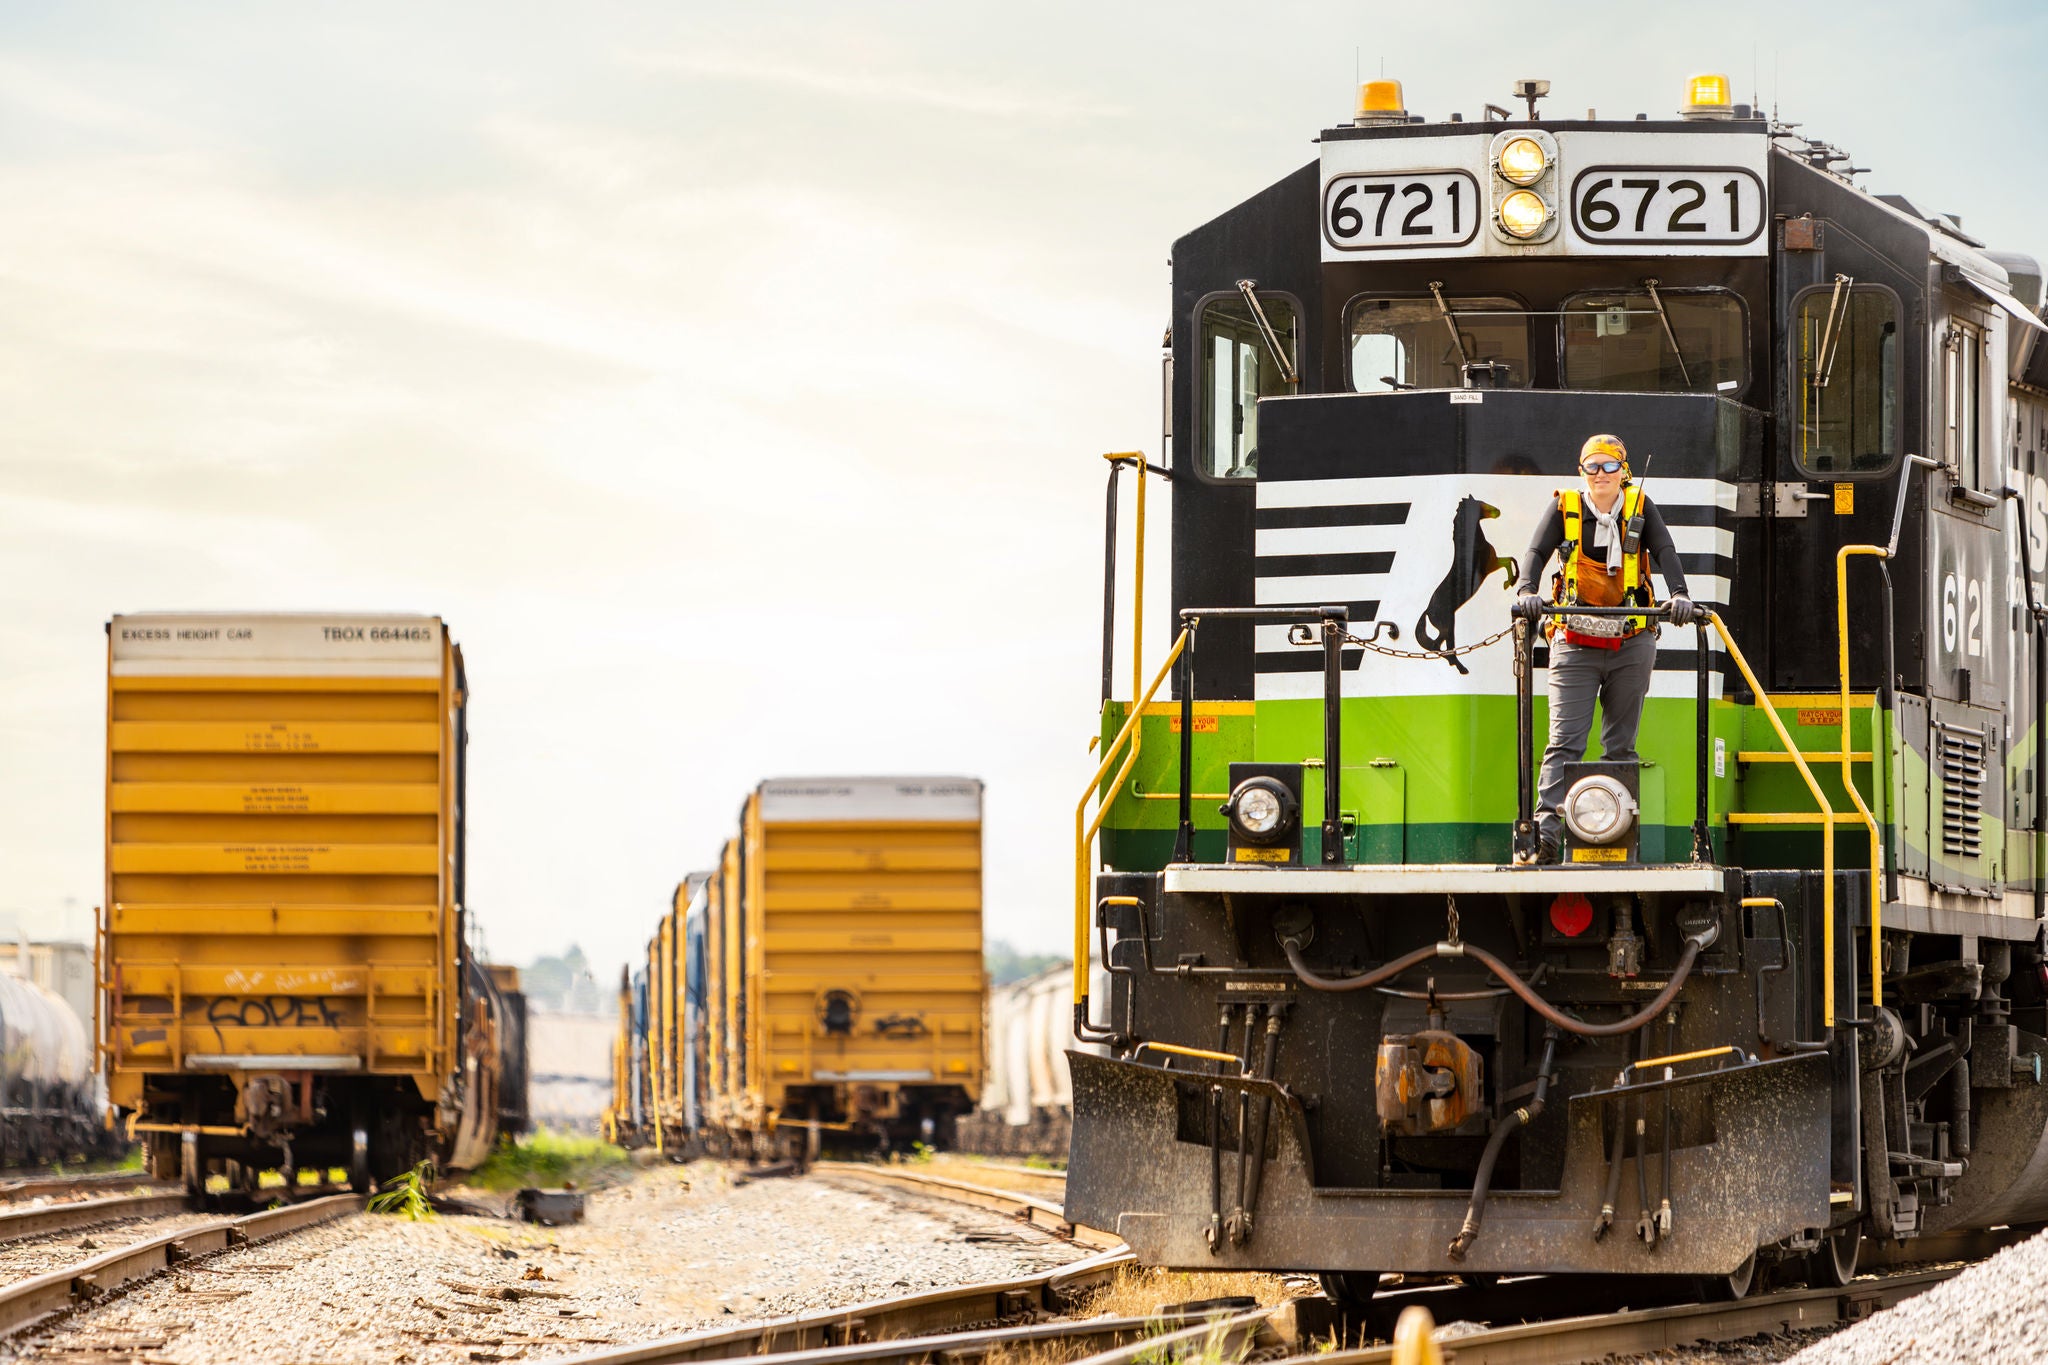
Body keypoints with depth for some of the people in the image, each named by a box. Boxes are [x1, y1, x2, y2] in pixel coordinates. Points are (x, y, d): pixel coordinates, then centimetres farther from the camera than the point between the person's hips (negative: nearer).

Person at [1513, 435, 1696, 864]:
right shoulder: (1565, 508, 6)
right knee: (1564, 743, -11)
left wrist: (1679, 594, -25)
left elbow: (1664, 551, -6)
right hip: (1575, 644, -1)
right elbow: (1537, 551, -5)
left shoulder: (1640, 507, 7)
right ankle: (1545, 834, -19)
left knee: (1621, 745, 5)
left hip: (1631, 646, 1)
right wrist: (1526, 590, -26)